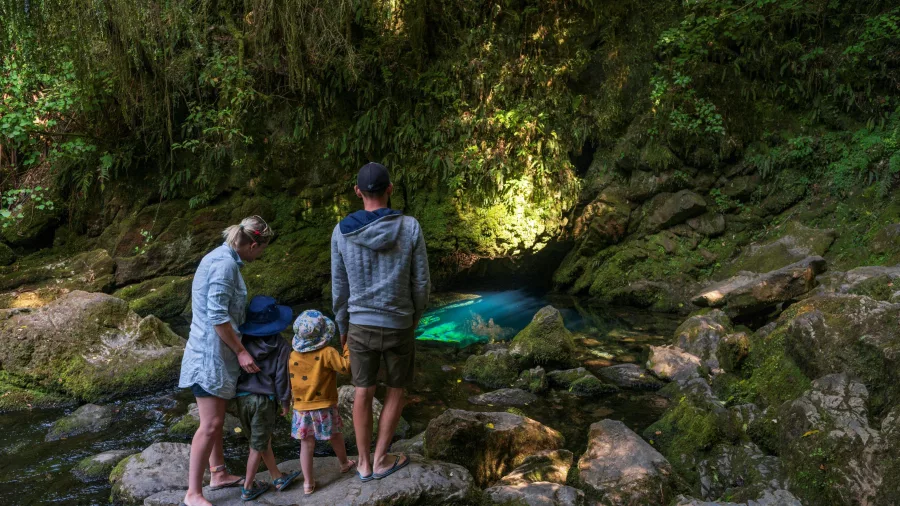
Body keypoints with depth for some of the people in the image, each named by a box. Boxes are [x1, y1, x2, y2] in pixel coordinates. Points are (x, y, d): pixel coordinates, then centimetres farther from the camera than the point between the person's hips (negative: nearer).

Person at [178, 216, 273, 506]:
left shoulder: (222, 258, 11)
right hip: (212, 351, -10)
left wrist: (237, 348, 25)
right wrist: (241, 352, -18)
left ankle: (218, 474, 31)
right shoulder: (224, 264, -20)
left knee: (217, 419, 19)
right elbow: (217, 317, -24)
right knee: (210, 423, -6)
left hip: (216, 351, 10)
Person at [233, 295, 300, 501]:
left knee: (263, 441, 18)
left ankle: (278, 478, 29)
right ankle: (248, 488, 17)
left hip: (242, 397, 4)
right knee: (258, 446, 9)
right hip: (264, 399, -4)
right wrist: (285, 401, 4)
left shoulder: (242, 342, -1)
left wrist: (236, 393, 18)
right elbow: (281, 376, -7)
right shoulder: (281, 345, -8)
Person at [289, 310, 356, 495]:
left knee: (306, 445, 8)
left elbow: (289, 382, 9)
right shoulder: (327, 353, -17)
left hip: (301, 408, 3)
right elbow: (346, 366, -18)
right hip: (324, 408, -3)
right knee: (335, 437, 20)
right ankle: (344, 464, 43)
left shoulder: (293, 356, 0)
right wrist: (348, 348, -7)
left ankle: (308, 483, 11)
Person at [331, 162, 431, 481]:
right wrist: (416, 317, 11)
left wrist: (342, 327, 13)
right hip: (398, 326, -2)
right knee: (396, 390, 17)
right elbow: (421, 282, -7)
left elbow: (339, 287, -2)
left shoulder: (342, 232, -10)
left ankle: (365, 464, 24)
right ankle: (381, 460, 22)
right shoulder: (410, 228, -15)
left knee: (363, 392, 15)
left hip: (360, 326, 2)